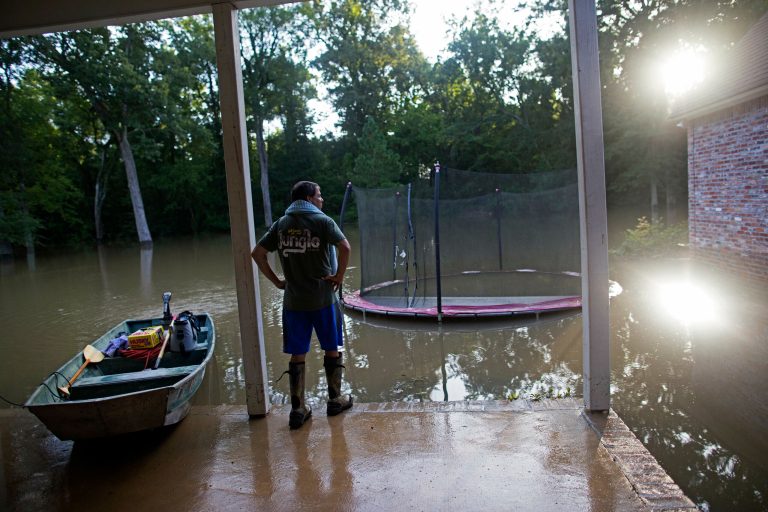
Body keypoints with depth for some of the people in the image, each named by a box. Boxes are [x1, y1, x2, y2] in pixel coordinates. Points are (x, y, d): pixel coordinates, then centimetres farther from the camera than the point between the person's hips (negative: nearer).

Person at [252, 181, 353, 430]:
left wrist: (276, 281, 6)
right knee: (332, 349, 13)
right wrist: (339, 276, -10)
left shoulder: (281, 224, 7)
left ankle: (298, 409, 13)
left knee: (297, 355, 9)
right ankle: (335, 399, 25)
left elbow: (257, 253, 4)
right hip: (322, 297, -3)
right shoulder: (322, 220, -6)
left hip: (293, 300, 4)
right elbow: (345, 247, -21)